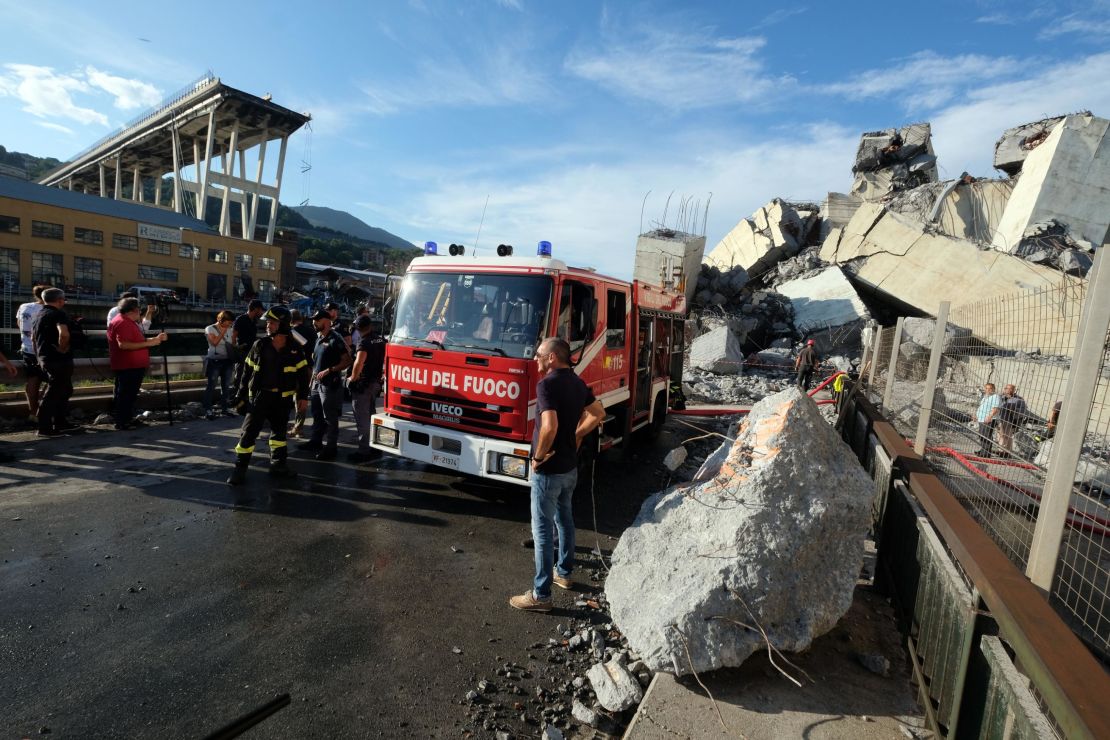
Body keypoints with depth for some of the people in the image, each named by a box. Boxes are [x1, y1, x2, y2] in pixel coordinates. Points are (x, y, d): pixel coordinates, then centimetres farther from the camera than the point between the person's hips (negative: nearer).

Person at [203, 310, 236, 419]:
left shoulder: (229, 330, 11)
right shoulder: (210, 329, -4)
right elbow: (214, 342, -20)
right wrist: (223, 331, -15)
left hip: (227, 360, 5)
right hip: (214, 360, -5)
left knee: (226, 385, 9)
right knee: (211, 385, -3)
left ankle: (225, 407, 18)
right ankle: (208, 410, 0)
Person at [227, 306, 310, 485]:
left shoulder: (294, 349, -4)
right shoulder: (259, 345, -3)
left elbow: (303, 373, 1)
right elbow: (247, 371, 3)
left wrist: (303, 396, -4)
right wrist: (241, 396, 3)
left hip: (283, 398, 1)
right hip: (259, 396, -1)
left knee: (279, 432, 14)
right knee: (249, 432, -4)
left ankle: (278, 465, 28)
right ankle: (240, 469, 5)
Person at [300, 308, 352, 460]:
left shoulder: (335, 340, -14)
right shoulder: (319, 338, 13)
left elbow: (347, 361, -16)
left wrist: (328, 371, -21)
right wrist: (314, 374, 15)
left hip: (330, 385, -9)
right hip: (317, 383, 9)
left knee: (330, 418, -2)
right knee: (317, 415, 21)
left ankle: (330, 448, 4)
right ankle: (315, 441, 34)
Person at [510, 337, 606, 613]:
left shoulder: (547, 384, -22)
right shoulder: (577, 382, 4)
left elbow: (549, 427, -34)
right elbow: (598, 413, 16)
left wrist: (538, 457, -19)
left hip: (549, 469, -8)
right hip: (570, 466, 9)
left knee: (542, 529, 1)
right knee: (564, 519, 22)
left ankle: (541, 594, 10)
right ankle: (564, 573, 38)